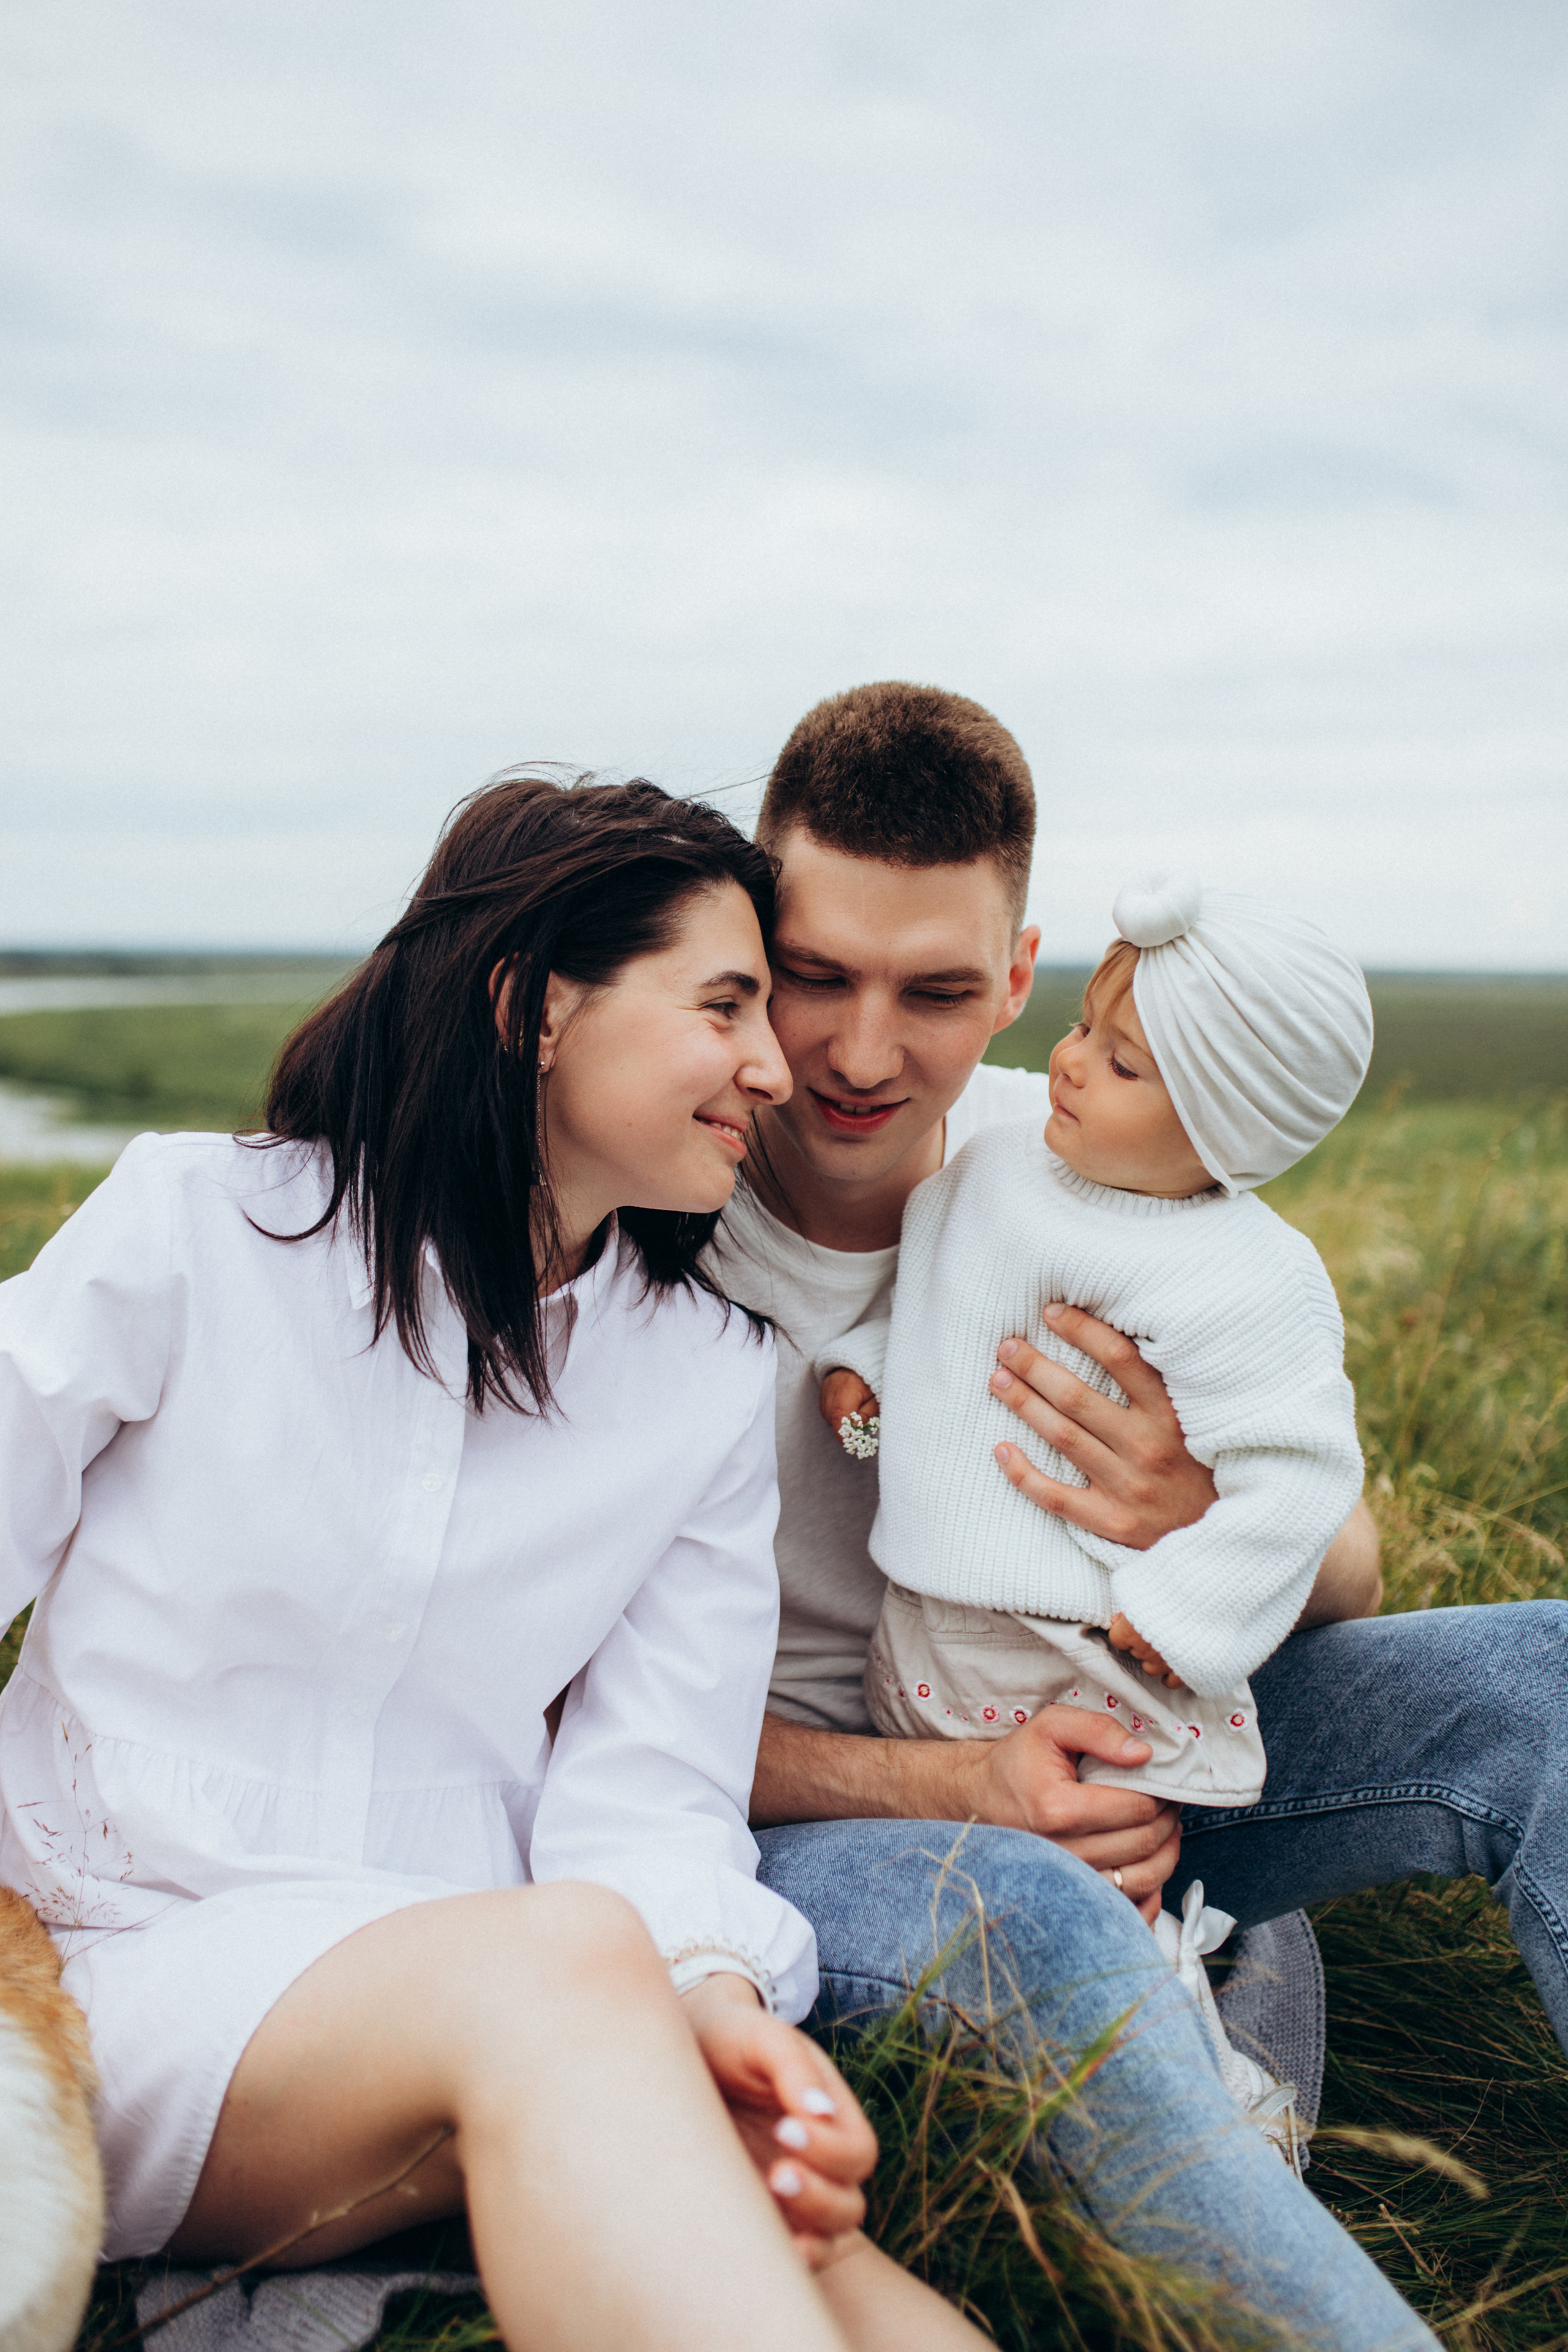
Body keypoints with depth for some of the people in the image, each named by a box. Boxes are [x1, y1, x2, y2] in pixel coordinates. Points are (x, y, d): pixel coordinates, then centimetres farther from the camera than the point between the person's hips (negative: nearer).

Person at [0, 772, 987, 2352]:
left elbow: (653, 1782, 0)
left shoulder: (712, 1379, 6)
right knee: (562, 1956, -34)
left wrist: (702, 1988, -22)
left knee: (765, 2202, -31)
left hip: (474, 2001, 3)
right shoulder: (193, 1226, -3)